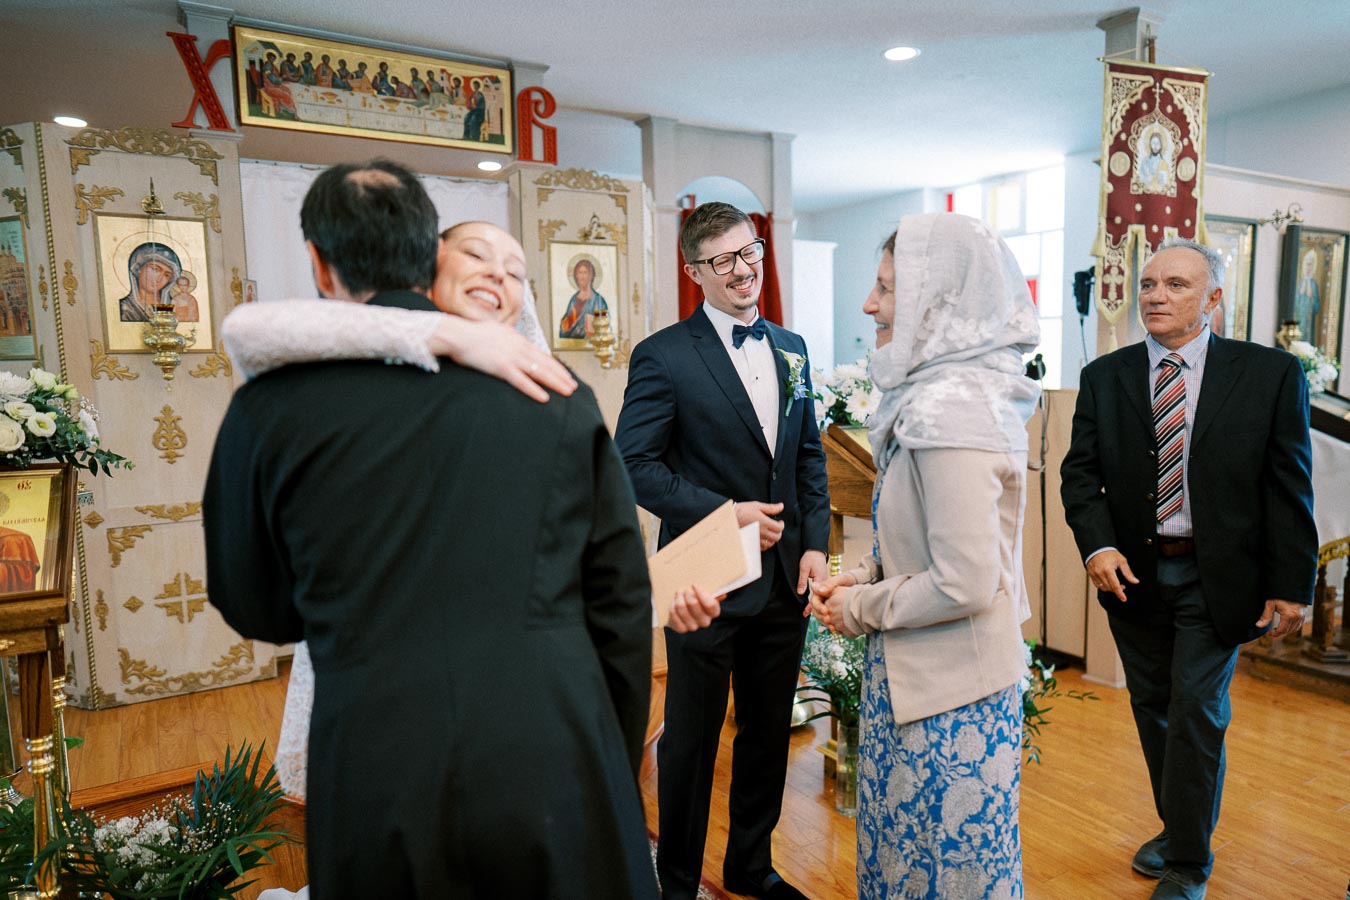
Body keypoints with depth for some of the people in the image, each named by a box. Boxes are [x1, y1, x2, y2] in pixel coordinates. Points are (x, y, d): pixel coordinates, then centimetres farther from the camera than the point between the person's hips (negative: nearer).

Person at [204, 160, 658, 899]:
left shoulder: (271, 406, -4)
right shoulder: (556, 391, -1)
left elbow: (255, 609, 9)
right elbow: (622, 602, 2)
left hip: (378, 777, 0)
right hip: (558, 761, 1)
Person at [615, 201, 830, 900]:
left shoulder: (790, 348, 10)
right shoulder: (663, 356, -9)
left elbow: (809, 454, 12)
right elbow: (636, 464, -13)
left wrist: (814, 543, 2)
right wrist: (726, 513, -18)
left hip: (784, 578, 6)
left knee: (768, 734, 19)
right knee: (692, 740, 11)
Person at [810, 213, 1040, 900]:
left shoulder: (950, 410, -25)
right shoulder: (946, 389, 6)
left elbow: (963, 584, -26)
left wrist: (863, 609, -12)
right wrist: (864, 576, 3)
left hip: (947, 686, -9)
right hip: (941, 670, 9)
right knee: (909, 837, 24)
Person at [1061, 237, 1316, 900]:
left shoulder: (1271, 374, -4)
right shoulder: (1104, 377, 1)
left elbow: (1289, 487, -4)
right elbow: (1080, 472, -1)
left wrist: (1290, 585, -6)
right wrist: (1097, 546, -17)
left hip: (1216, 579, -2)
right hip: (1133, 573, 3)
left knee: (1196, 713, 1)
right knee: (1153, 709, 15)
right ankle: (1178, 829, 36)